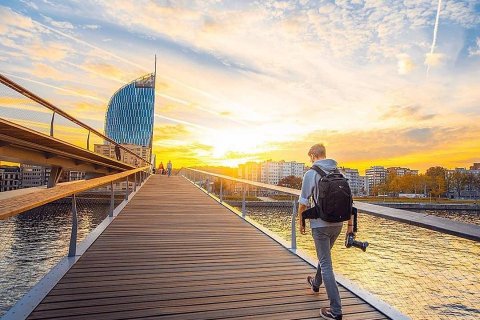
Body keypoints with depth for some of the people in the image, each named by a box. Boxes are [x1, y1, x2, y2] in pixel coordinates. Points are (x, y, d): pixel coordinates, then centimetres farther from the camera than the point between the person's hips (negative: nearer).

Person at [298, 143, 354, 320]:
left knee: (326, 265, 1)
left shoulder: (311, 174, -10)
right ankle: (316, 283, 50)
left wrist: (301, 222, 4)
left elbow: (303, 202, -10)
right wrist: (350, 223, 12)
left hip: (320, 224, -6)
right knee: (325, 256, 27)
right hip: (337, 224, 6)